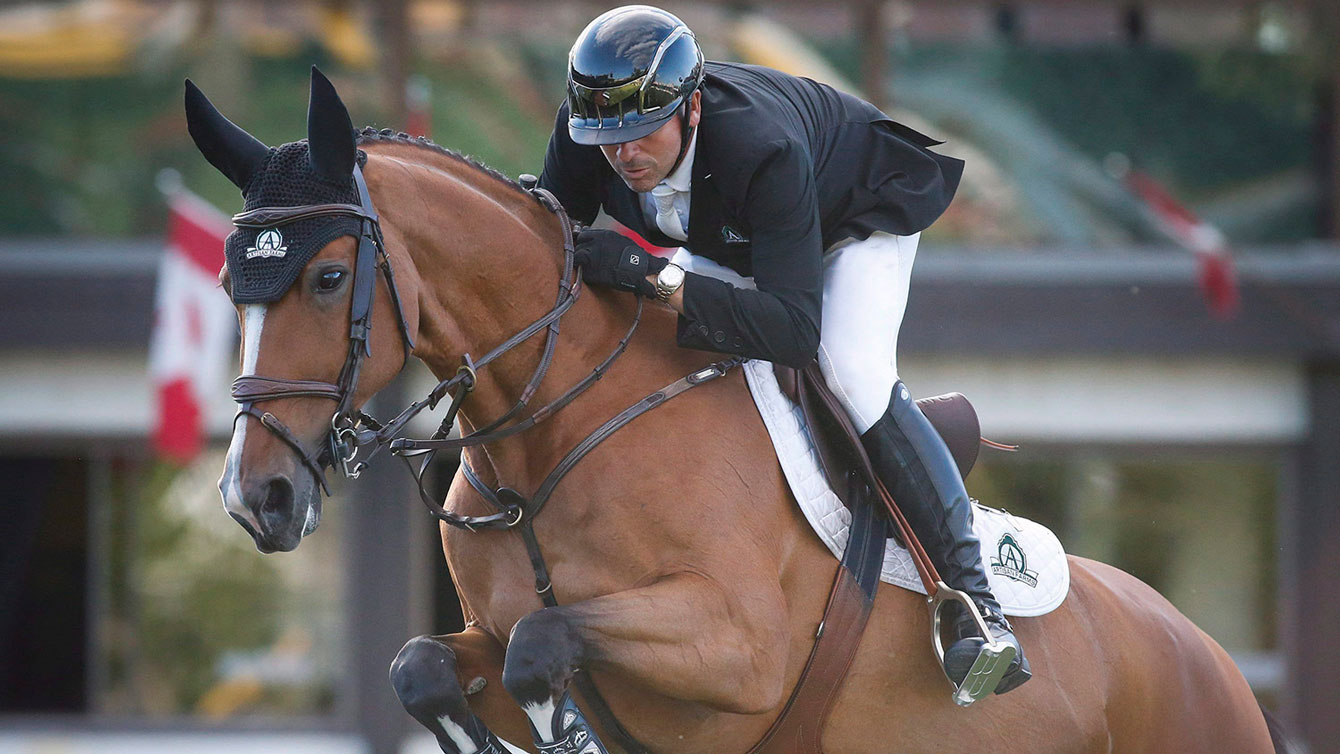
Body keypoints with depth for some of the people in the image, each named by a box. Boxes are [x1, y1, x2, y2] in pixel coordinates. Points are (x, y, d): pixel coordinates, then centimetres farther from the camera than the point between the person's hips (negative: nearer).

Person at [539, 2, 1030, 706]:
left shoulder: (762, 151, -47)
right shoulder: (586, 124, -31)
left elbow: (796, 328, -50)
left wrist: (655, 276, -56)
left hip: (856, 217, -7)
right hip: (728, 241, 7)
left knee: (852, 370, -30)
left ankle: (974, 598, -26)